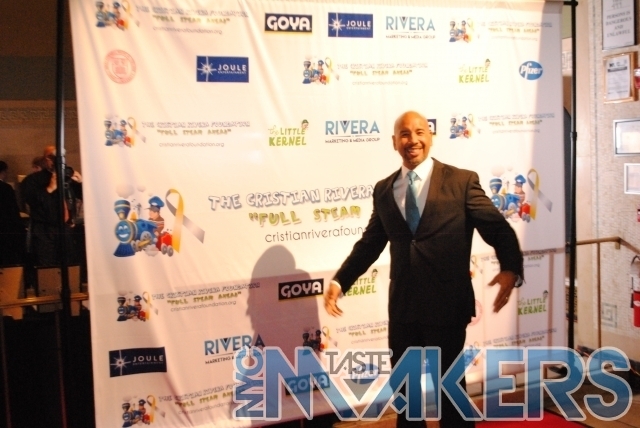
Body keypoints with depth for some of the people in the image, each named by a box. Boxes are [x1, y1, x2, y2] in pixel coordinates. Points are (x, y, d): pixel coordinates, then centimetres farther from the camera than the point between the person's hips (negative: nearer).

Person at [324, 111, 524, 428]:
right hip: (402, 305, 4)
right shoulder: (384, 189, 8)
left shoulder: (462, 181, -3)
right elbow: (370, 242, 13)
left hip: (447, 304, -4)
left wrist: (511, 268, -26)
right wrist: (340, 280, 4)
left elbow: (498, 228, -7)